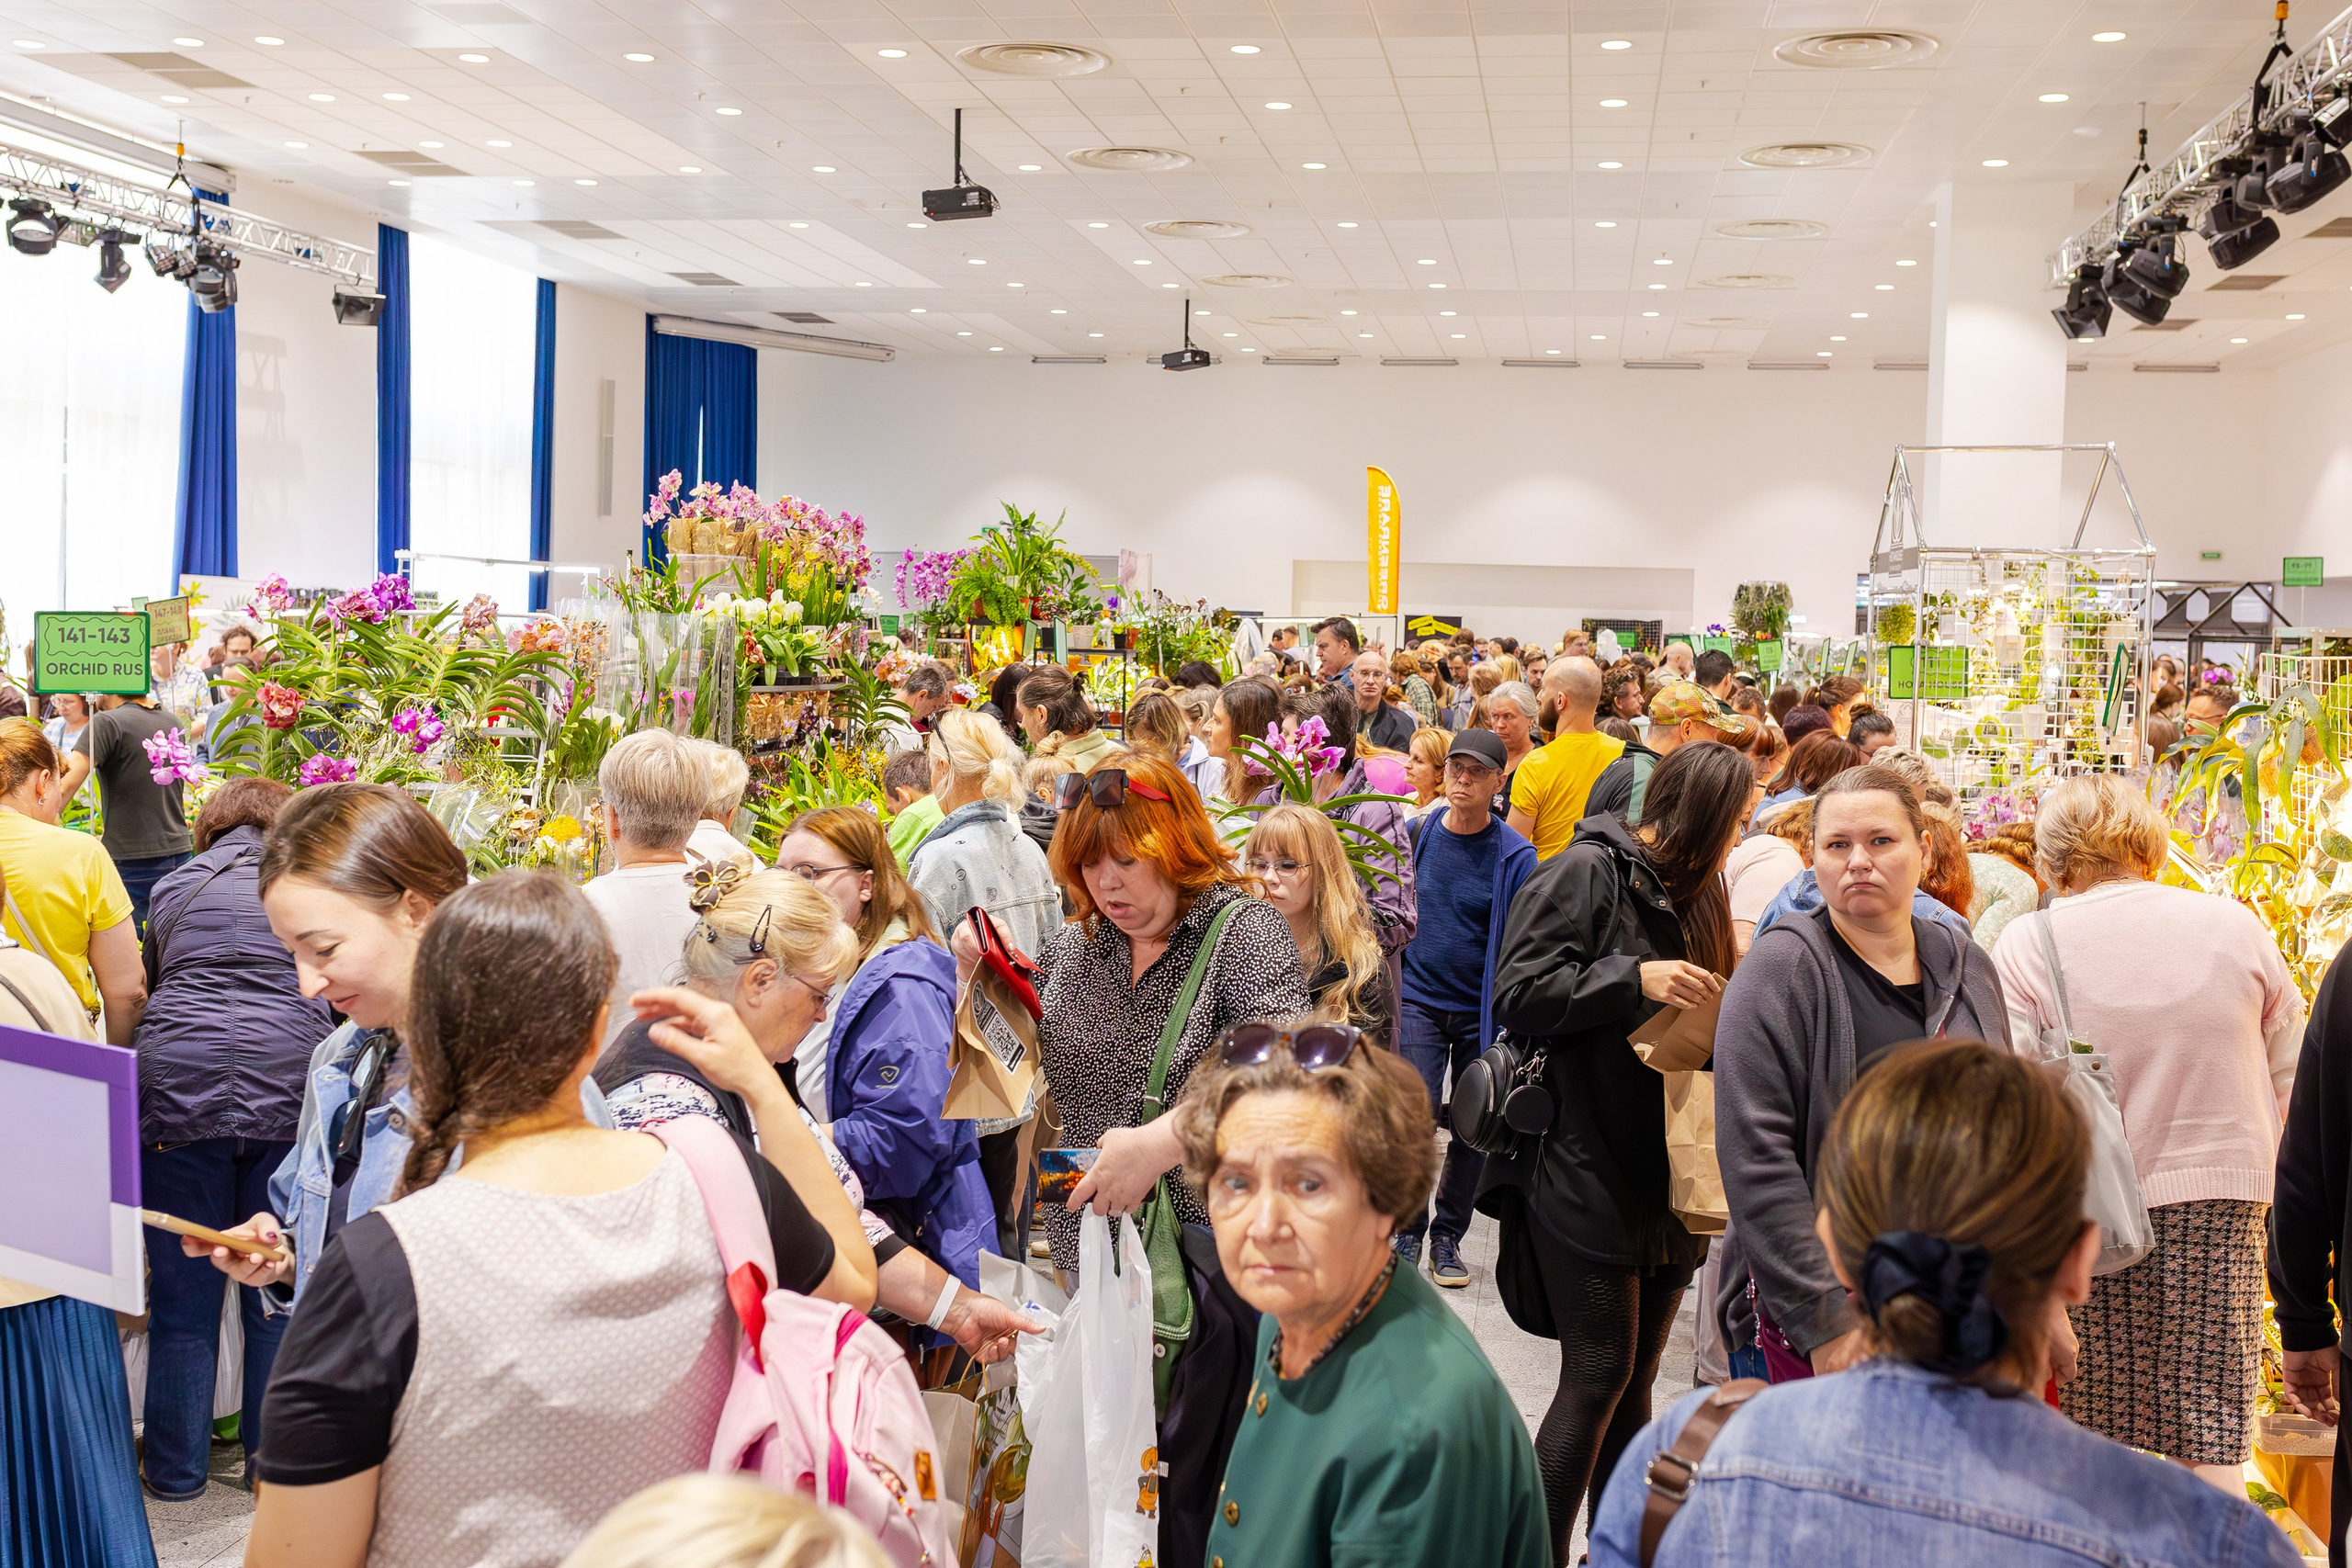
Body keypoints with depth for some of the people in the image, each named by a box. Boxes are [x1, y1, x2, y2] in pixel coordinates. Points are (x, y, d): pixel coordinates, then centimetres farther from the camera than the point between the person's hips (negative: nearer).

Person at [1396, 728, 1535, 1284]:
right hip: (1420, 1000, 0)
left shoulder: (1515, 856, -7)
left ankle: (1447, 1238, 24)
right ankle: (1407, 1230, 10)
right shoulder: (1415, 834, -1)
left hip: (1483, 1009, 0)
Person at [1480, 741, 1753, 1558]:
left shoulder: (1692, 886, 15)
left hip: (1663, 1173, 8)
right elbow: (1517, 995, -15)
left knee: (1635, 1378, 13)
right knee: (1600, 1373, -6)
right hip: (1586, 1172, -7)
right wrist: (1634, 977, -21)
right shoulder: (1589, 870, -9)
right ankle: (1538, 1550, 6)